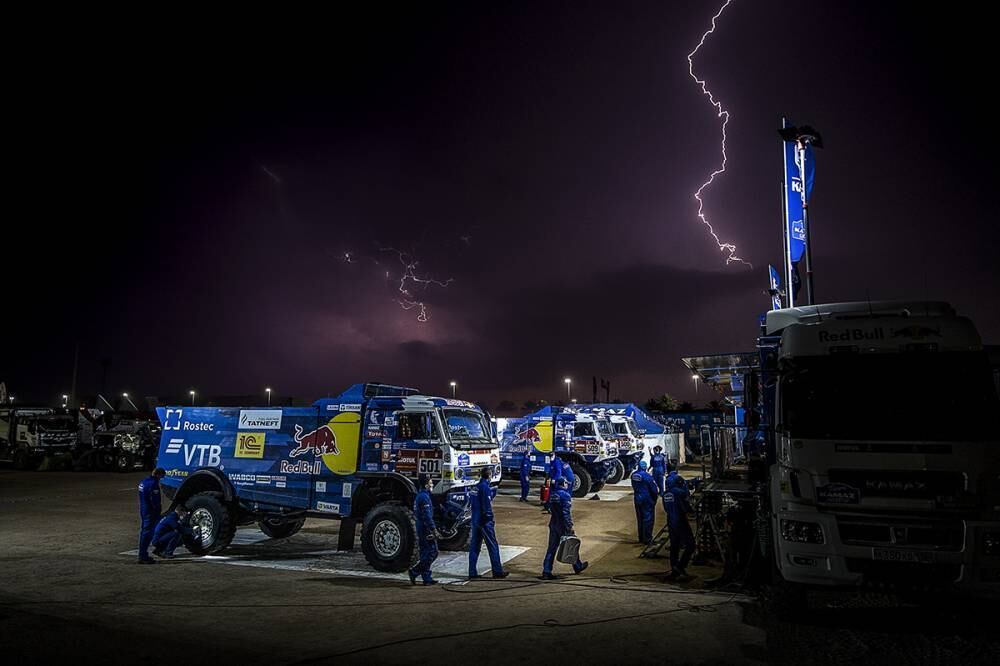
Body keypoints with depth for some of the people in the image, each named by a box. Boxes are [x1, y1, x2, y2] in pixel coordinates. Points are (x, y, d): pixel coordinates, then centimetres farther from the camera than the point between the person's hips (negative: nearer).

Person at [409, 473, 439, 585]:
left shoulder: (419, 496, 16)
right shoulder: (424, 497, -16)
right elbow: (427, 516, -21)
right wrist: (434, 529, -20)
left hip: (421, 530, 10)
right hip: (426, 530, -10)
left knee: (425, 554, 12)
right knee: (432, 553, -6)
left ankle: (427, 578, 13)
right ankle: (414, 572, -6)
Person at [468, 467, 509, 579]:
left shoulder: (475, 487, 9)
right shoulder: (485, 487, -15)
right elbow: (487, 505, -17)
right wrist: (490, 518, -11)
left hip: (475, 520, 8)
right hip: (485, 521, -8)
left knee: (474, 546, 10)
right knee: (493, 546, 2)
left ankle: (472, 572, 11)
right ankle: (497, 571, 7)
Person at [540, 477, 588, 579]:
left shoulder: (553, 495, 8)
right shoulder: (566, 495, -16)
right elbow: (567, 513, -21)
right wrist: (570, 528, -18)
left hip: (553, 525, 7)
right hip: (563, 525, -7)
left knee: (551, 548, 7)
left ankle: (546, 572, 3)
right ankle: (578, 567, 32)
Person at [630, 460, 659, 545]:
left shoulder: (633, 475, -1)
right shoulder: (647, 476, -20)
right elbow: (653, 488, -14)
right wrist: (655, 497, 2)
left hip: (637, 499, 6)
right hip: (647, 500, -6)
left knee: (640, 518, 17)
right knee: (648, 519, 2)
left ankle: (641, 538, 27)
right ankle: (647, 539, 5)